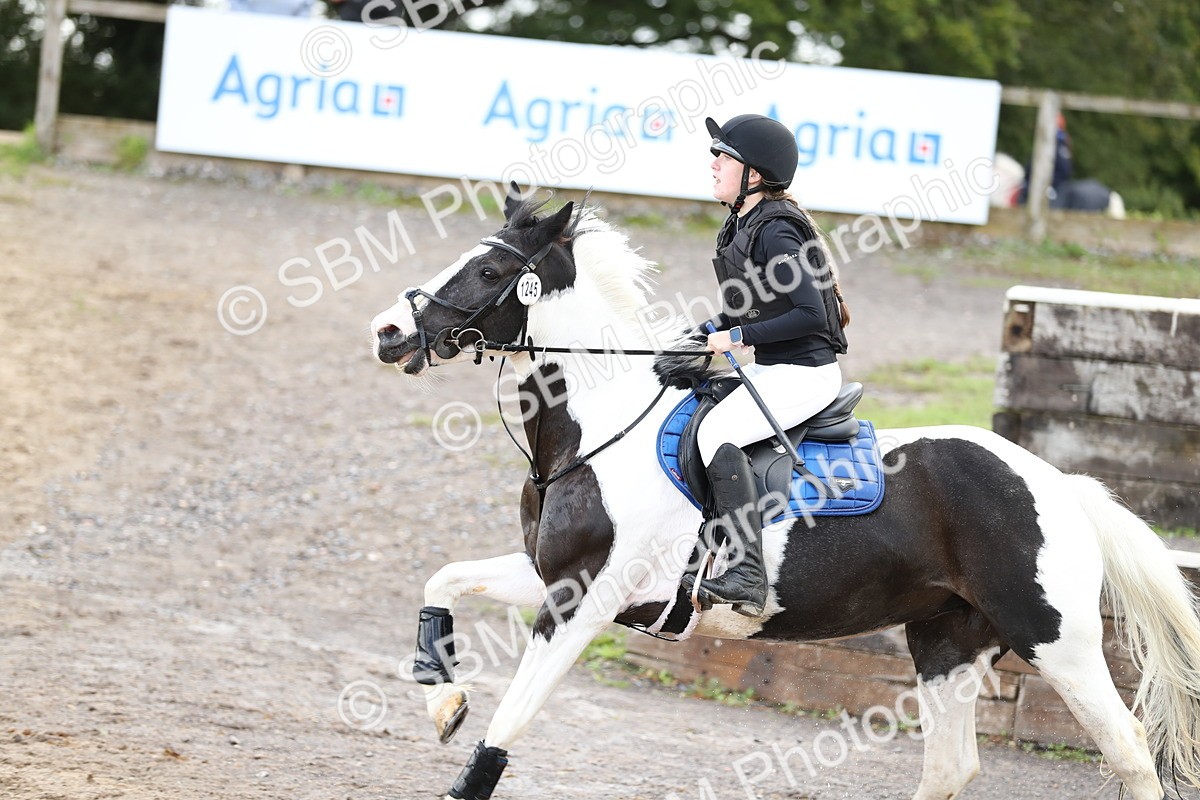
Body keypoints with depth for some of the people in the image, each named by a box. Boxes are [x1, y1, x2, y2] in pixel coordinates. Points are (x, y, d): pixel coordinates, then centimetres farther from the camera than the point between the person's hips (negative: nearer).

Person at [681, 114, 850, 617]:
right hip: (773, 369, 11)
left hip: (805, 372, -11)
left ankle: (748, 575, -31)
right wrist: (715, 330, 8)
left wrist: (740, 337, -20)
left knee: (716, 432, -26)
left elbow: (810, 313, -24)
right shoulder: (743, 225, 11)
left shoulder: (774, 232, -19)